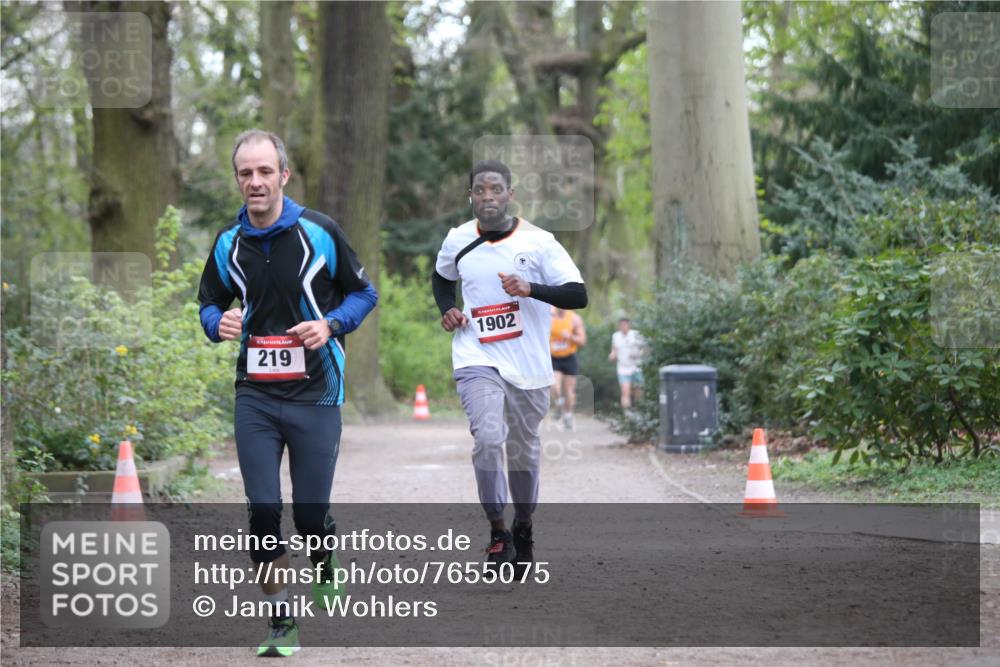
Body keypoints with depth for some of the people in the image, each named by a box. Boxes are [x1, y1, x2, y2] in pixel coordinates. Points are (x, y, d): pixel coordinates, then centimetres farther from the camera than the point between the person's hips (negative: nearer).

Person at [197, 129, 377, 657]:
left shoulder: (320, 232, -6)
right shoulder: (228, 244, 4)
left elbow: (363, 293, 4)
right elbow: (210, 302, 17)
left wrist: (331, 325, -15)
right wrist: (218, 324, -7)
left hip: (315, 395, -2)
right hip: (254, 396, 2)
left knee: (311, 514, 0)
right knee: (263, 511, -4)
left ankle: (327, 574, 35)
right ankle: (280, 623, 8)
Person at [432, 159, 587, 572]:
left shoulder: (538, 241, -8)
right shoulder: (458, 241, 2)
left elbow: (578, 295, -13)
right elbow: (441, 278, 24)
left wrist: (531, 289, -28)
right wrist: (446, 310, 4)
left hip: (528, 365, 0)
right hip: (477, 359, 0)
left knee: (524, 450, 11)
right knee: (488, 438, -21)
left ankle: (523, 526, 35)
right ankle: (497, 532, -9)